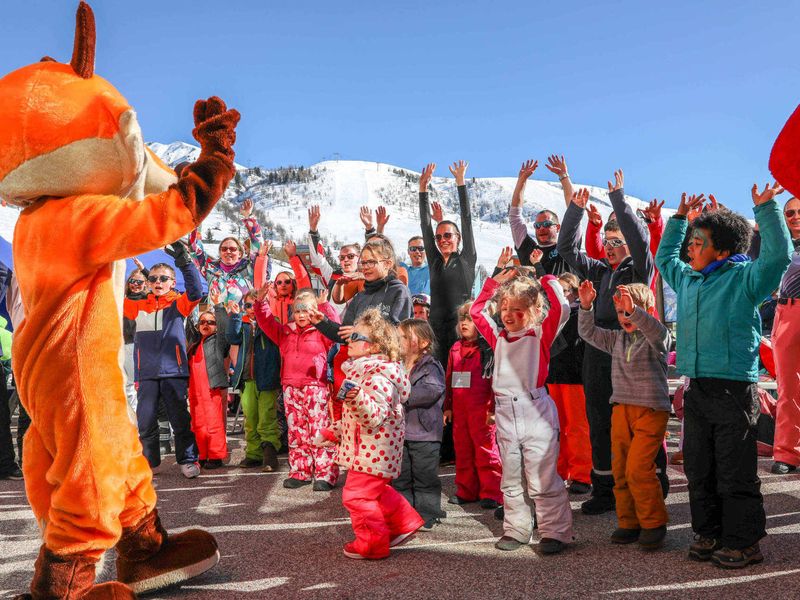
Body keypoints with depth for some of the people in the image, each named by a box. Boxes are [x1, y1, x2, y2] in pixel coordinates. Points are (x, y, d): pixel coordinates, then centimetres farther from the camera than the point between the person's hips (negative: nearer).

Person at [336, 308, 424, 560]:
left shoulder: (379, 377, -23)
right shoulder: (360, 370, 10)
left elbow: (375, 415, -33)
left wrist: (358, 398, -48)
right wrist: (339, 427, 28)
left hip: (373, 449, -11)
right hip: (365, 446, 11)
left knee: (357, 494, -3)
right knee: (376, 491, 23)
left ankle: (372, 543, 12)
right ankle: (405, 521, 35)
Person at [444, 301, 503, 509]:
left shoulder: (488, 348, -7)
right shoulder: (455, 348, 14)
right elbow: (449, 379, 17)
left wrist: (493, 408, -13)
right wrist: (447, 406, 15)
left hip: (481, 410, -7)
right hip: (459, 409, 7)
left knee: (486, 450, -2)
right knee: (462, 449, 12)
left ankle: (492, 494, 7)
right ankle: (466, 491, 23)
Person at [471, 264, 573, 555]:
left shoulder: (540, 335, -1)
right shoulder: (498, 337, 12)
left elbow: (561, 309, -14)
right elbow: (476, 311, 20)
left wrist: (548, 281, -2)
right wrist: (494, 282, 17)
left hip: (536, 412, -5)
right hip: (505, 413, 5)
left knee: (543, 480, -3)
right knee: (511, 481, 13)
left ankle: (555, 531, 9)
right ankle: (516, 530, 24)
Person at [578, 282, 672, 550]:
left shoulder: (657, 339, -5)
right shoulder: (617, 339, 13)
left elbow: (656, 331, -27)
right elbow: (588, 332, 10)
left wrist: (634, 310, -44)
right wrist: (586, 306, -5)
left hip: (651, 410, -6)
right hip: (621, 409, 6)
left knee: (638, 469, -14)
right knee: (620, 470, 7)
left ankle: (653, 523, 3)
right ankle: (629, 523, 19)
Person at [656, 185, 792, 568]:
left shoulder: (744, 278, -3)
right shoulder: (687, 280, 16)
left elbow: (779, 255, -18)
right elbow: (664, 257, 34)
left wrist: (766, 209, -16)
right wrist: (679, 218, 33)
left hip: (734, 389, -7)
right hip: (696, 389, 7)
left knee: (735, 473, 0)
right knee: (699, 470, 12)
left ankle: (743, 542, 12)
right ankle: (708, 533, 24)